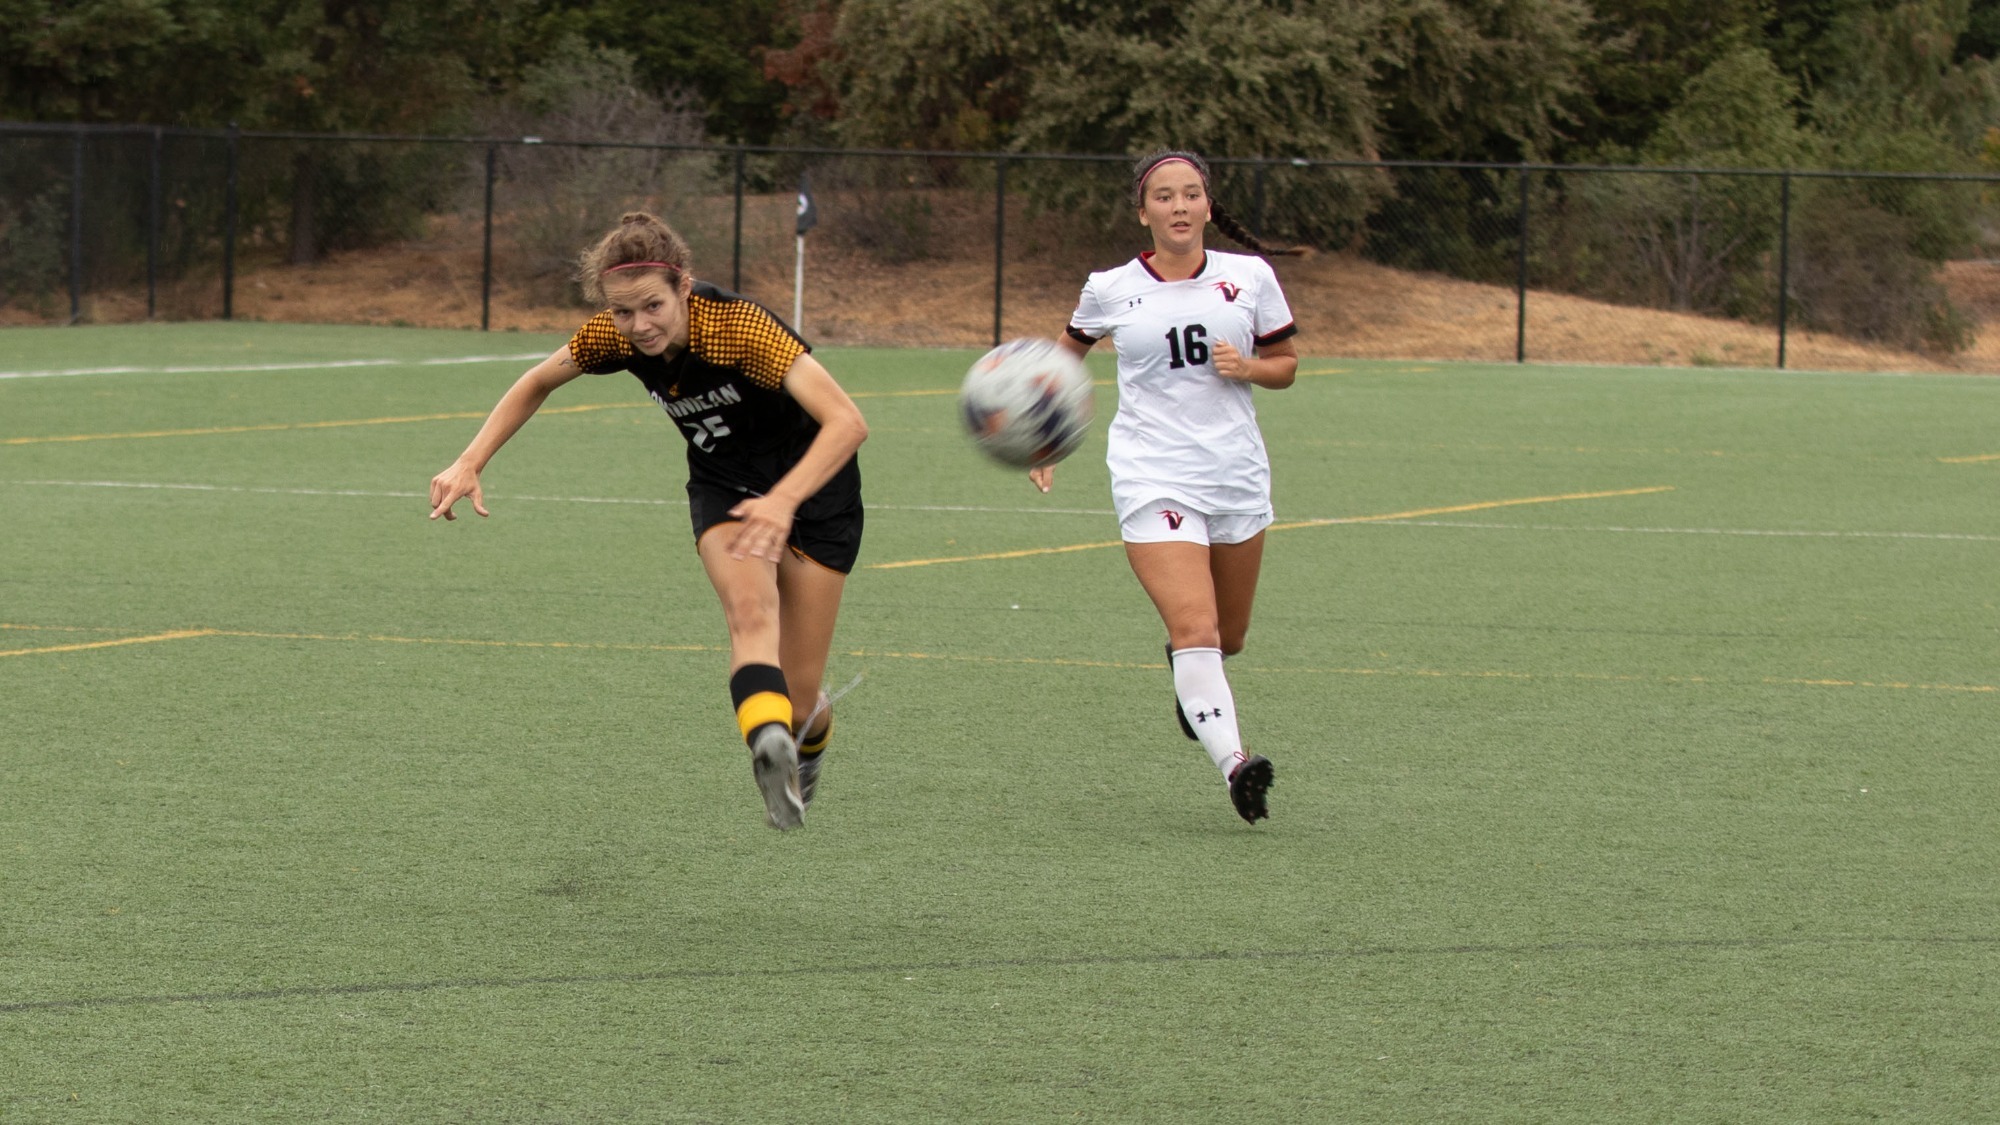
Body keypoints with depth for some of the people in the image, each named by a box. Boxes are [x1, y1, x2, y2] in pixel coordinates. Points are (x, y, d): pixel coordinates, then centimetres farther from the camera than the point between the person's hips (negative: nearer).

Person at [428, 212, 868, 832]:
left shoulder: (741, 327, -33)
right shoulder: (614, 335, -17)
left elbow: (847, 422, -41)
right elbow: (536, 384, 5)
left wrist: (784, 500, -54)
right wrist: (469, 464, -5)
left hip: (811, 483, -4)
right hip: (723, 487, 4)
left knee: (796, 698, -2)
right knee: (750, 612, -31)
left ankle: (810, 734, 35)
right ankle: (770, 749, -54)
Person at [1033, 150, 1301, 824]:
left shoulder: (1249, 277, 4)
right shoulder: (1110, 290, 2)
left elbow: (1285, 364, 13)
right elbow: (1067, 352, 21)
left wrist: (1247, 367, -9)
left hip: (1237, 477, 3)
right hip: (1153, 480, -3)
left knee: (1227, 637, 16)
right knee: (1195, 629, -20)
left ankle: (1185, 669, 51)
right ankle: (1233, 763, -32)